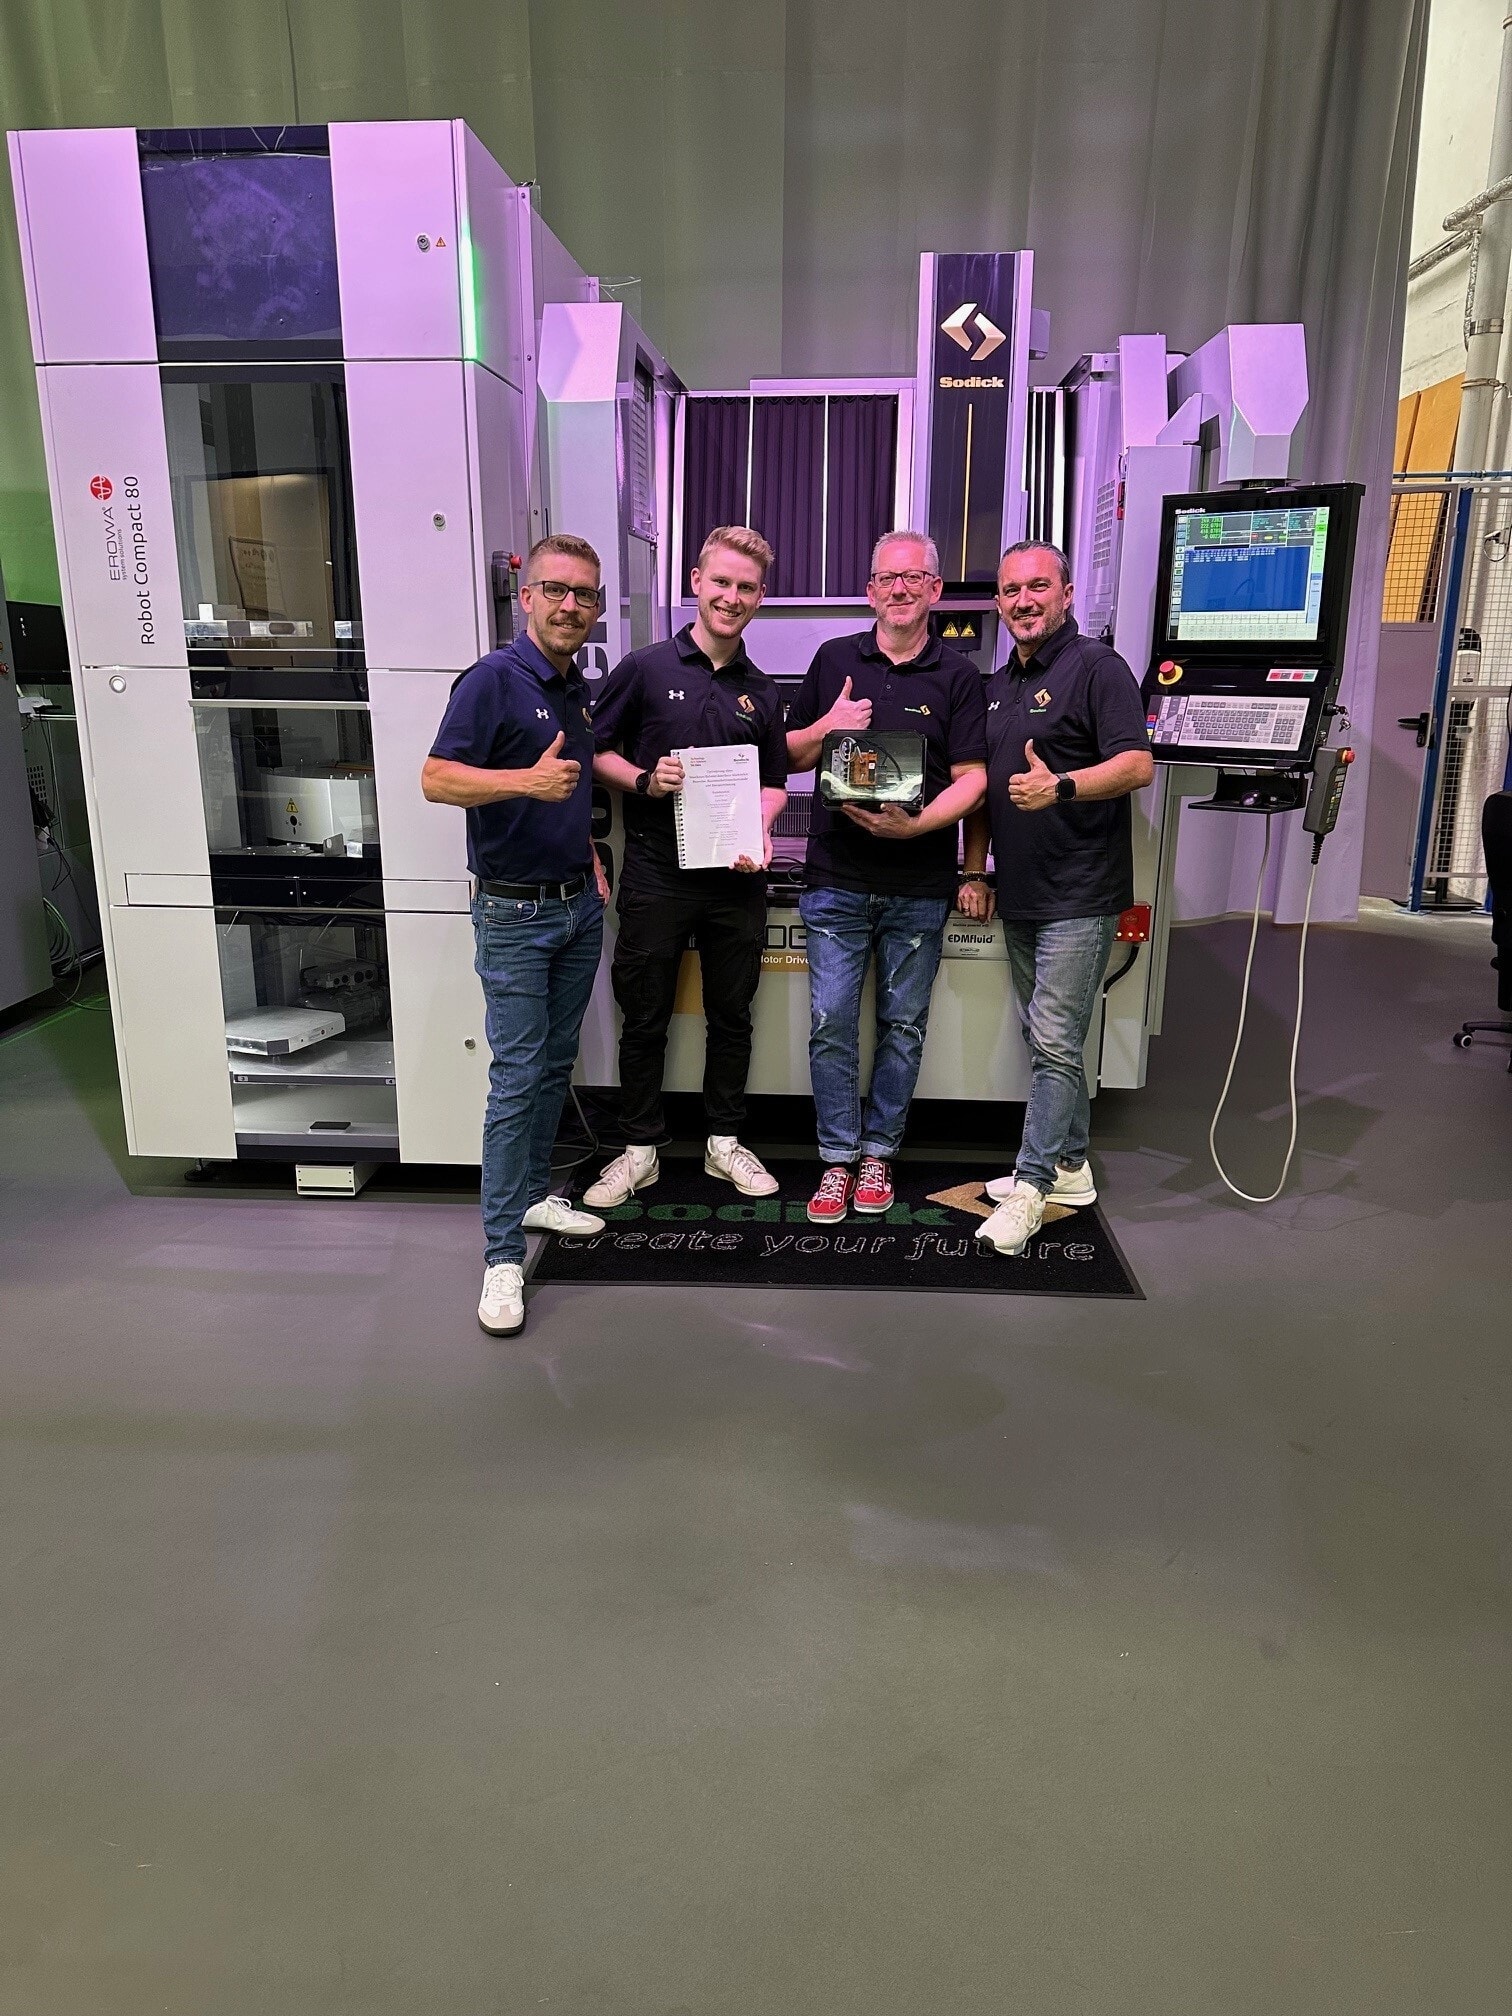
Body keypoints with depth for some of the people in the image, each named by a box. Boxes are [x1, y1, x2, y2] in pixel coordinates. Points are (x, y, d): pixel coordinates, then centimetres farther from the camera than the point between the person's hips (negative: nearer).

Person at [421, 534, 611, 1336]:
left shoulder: (581, 690, 12)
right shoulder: (494, 679, -12)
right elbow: (436, 779, -18)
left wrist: (588, 856, 14)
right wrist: (527, 781, -32)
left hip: (579, 906, 8)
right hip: (515, 913, -8)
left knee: (556, 1064, 15)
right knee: (516, 1077, -7)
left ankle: (533, 1194, 31)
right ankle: (502, 1255, 0)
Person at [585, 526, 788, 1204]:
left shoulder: (762, 692, 10)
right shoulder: (645, 668, -1)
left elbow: (774, 783, 13)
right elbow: (595, 751, 2)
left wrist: (759, 834, -6)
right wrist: (644, 780, -16)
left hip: (736, 878, 3)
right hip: (656, 874, -3)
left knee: (731, 1015, 12)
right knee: (644, 1018, 7)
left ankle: (724, 1141, 28)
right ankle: (640, 1149, 22)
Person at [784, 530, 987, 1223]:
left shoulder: (958, 677, 4)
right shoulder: (833, 660, 9)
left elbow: (972, 778, -2)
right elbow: (790, 755, 13)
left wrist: (918, 824, -19)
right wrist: (826, 727, -8)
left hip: (919, 886, 0)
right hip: (837, 880, 1)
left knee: (903, 1026, 8)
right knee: (831, 1023, 0)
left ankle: (878, 1152, 23)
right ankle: (838, 1159, 14)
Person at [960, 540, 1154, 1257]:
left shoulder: (1096, 666, -6)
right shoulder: (996, 686, 17)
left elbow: (1138, 764, -15)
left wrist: (1061, 787, -30)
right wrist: (975, 872, 15)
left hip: (1079, 895, -8)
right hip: (1019, 896, 8)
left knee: (1054, 1043, -7)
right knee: (1045, 1039, 14)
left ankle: (1029, 1188, -1)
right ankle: (1071, 1167, 26)